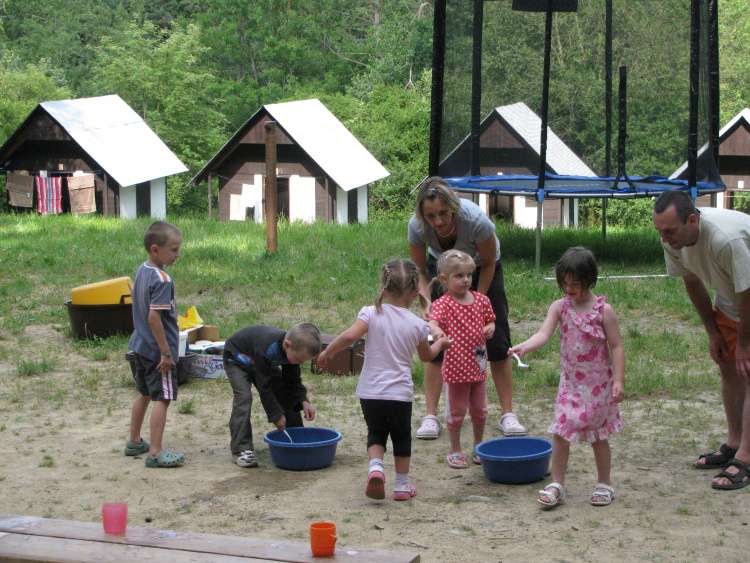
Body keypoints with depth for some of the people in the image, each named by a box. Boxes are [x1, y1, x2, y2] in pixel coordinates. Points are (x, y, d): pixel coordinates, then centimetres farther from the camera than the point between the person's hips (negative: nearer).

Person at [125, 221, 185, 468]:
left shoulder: (141, 271, 5)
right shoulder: (162, 280, -22)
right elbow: (154, 317, -26)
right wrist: (166, 353, -21)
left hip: (140, 346, 9)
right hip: (157, 350, -9)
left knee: (144, 394, 22)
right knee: (162, 398, -3)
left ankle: (134, 442, 34)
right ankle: (155, 452, -2)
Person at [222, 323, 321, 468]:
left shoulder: (294, 350, -22)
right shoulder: (266, 348, -45)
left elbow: (293, 381, -6)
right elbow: (264, 386, -37)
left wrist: (304, 402, -21)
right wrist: (276, 415, -32)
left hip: (266, 364, 7)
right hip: (237, 359, -7)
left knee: (287, 397, -1)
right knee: (243, 399, -24)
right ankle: (241, 449, -22)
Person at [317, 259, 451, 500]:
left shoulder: (372, 313, -8)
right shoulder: (417, 325, -1)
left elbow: (349, 336, -21)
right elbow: (426, 356, 15)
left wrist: (327, 352, -5)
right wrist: (439, 344, 36)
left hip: (370, 391, 0)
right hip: (400, 393, 0)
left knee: (376, 434, 18)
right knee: (401, 437, 17)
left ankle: (375, 467, -8)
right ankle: (401, 484, 23)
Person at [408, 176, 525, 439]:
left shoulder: (475, 220, -39)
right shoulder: (417, 227, -32)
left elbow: (489, 265, -19)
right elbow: (420, 272, -15)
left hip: (481, 267, -1)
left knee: (496, 338, -5)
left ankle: (507, 414, 3)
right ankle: (430, 416, -3)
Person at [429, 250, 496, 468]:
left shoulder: (481, 300, 3)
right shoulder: (444, 303, -14)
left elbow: (489, 320, 16)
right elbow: (433, 320, -31)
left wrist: (490, 328, -8)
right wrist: (436, 330, -55)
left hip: (478, 366, 5)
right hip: (455, 367, -5)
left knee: (480, 411, 15)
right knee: (456, 412, 7)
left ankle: (478, 447, 33)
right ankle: (455, 451, 22)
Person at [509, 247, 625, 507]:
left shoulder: (603, 310, -10)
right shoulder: (559, 307, -2)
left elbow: (616, 347, -8)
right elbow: (544, 334, -15)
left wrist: (619, 381, -14)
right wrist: (524, 346, -35)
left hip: (598, 383, -3)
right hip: (570, 383, 3)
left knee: (598, 436, 9)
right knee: (560, 432, 0)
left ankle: (604, 483, 25)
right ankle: (556, 485, 10)